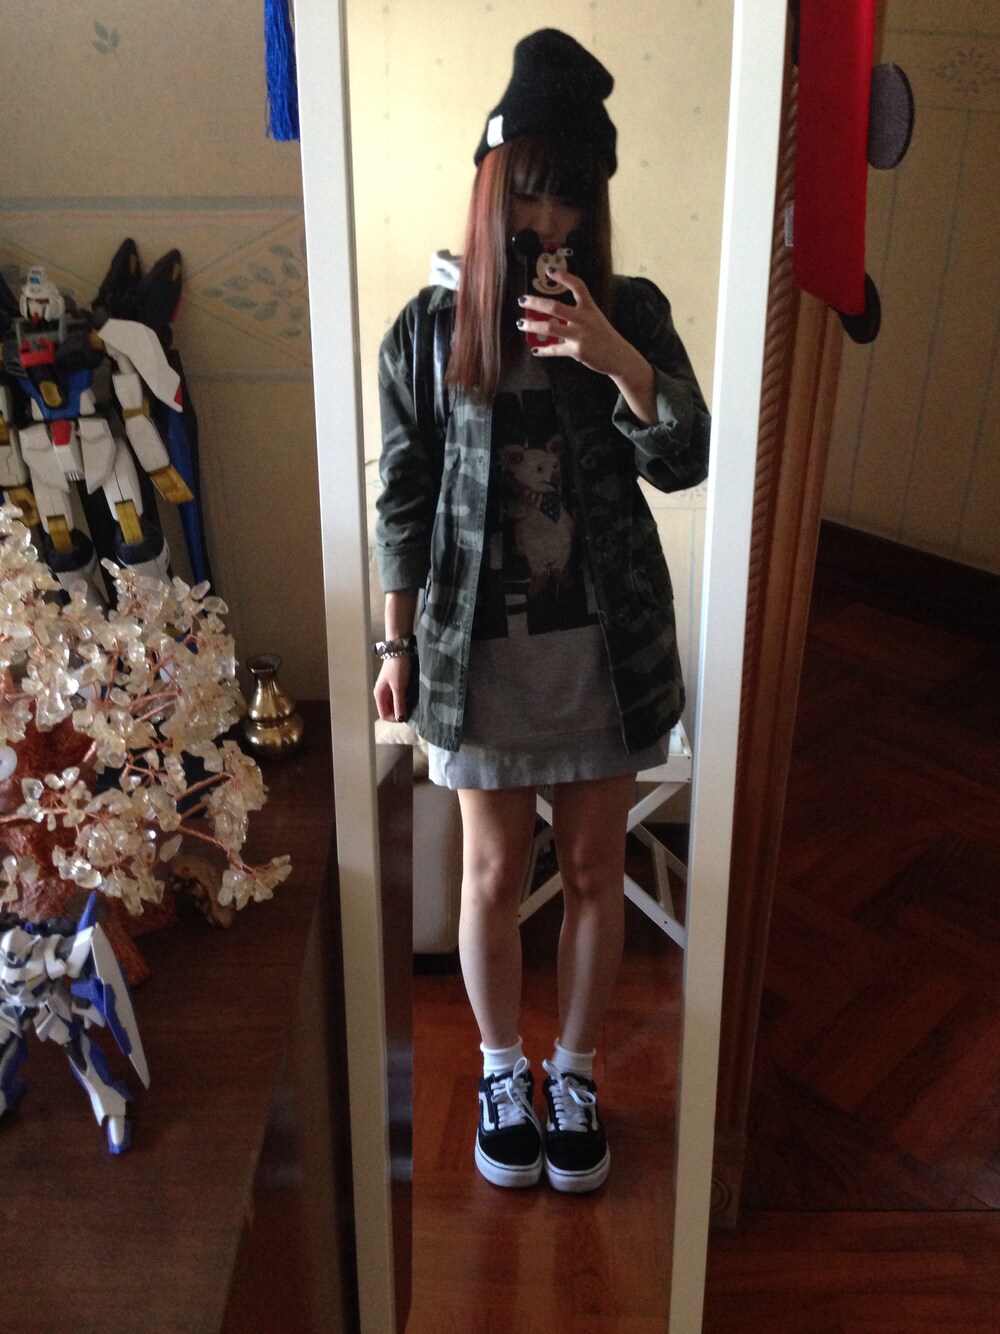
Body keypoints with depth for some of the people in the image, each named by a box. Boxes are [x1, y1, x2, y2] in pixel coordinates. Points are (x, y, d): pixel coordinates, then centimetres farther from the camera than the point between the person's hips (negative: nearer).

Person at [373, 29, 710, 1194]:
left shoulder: (632, 312, 0)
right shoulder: (429, 329, -2)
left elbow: (685, 458, -12)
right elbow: (403, 499, 2)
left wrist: (610, 352, -28)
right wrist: (396, 643, 3)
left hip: (608, 644, 1)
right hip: (481, 647, -1)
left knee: (593, 870, 12)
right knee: (494, 873, 11)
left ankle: (574, 1074, 34)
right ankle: (501, 1069, 35)